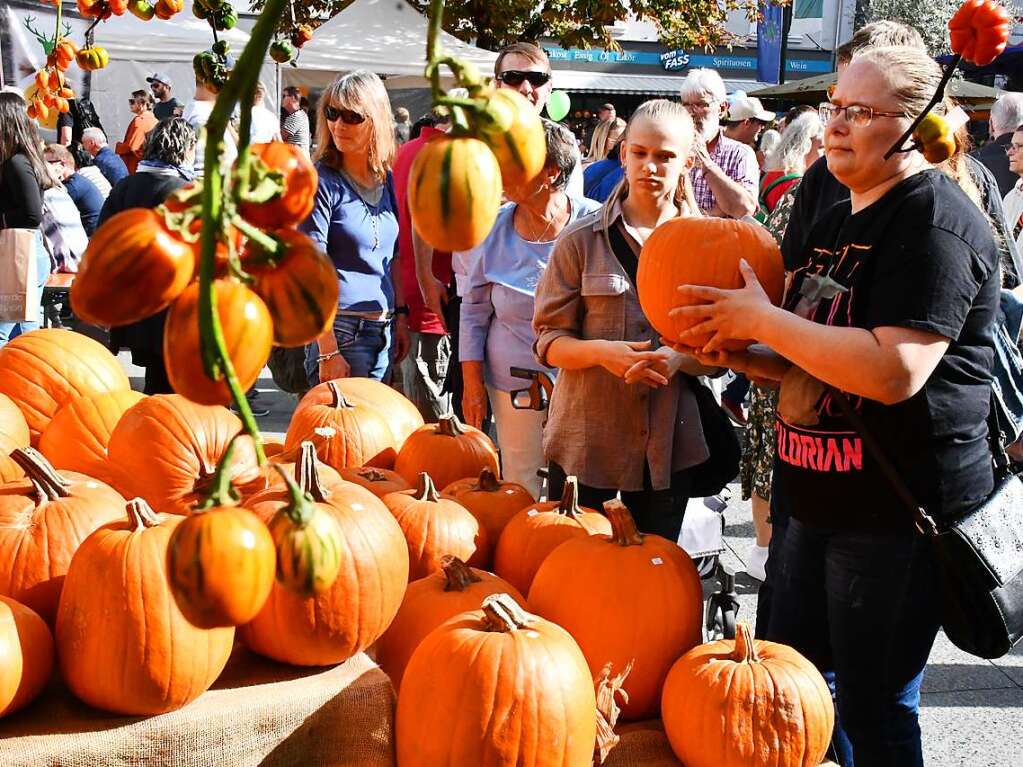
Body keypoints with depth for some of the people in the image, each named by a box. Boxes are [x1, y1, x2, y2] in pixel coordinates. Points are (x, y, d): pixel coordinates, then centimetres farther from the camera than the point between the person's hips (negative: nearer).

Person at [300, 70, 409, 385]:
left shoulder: (385, 178, 10)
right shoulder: (322, 181, -10)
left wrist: (401, 315, 15)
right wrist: (328, 352, -18)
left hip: (383, 331, 7)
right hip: (341, 331, -7)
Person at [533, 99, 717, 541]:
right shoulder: (582, 240, -1)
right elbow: (548, 342, -2)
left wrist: (679, 358, -18)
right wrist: (601, 352, -22)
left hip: (668, 443, 2)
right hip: (587, 436, -1)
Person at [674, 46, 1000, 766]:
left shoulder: (936, 221, -16)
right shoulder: (838, 220, 13)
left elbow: (894, 370, -29)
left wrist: (760, 318, -21)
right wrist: (736, 354, -1)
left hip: (899, 511, -9)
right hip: (823, 497, 9)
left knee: (874, 706, 4)